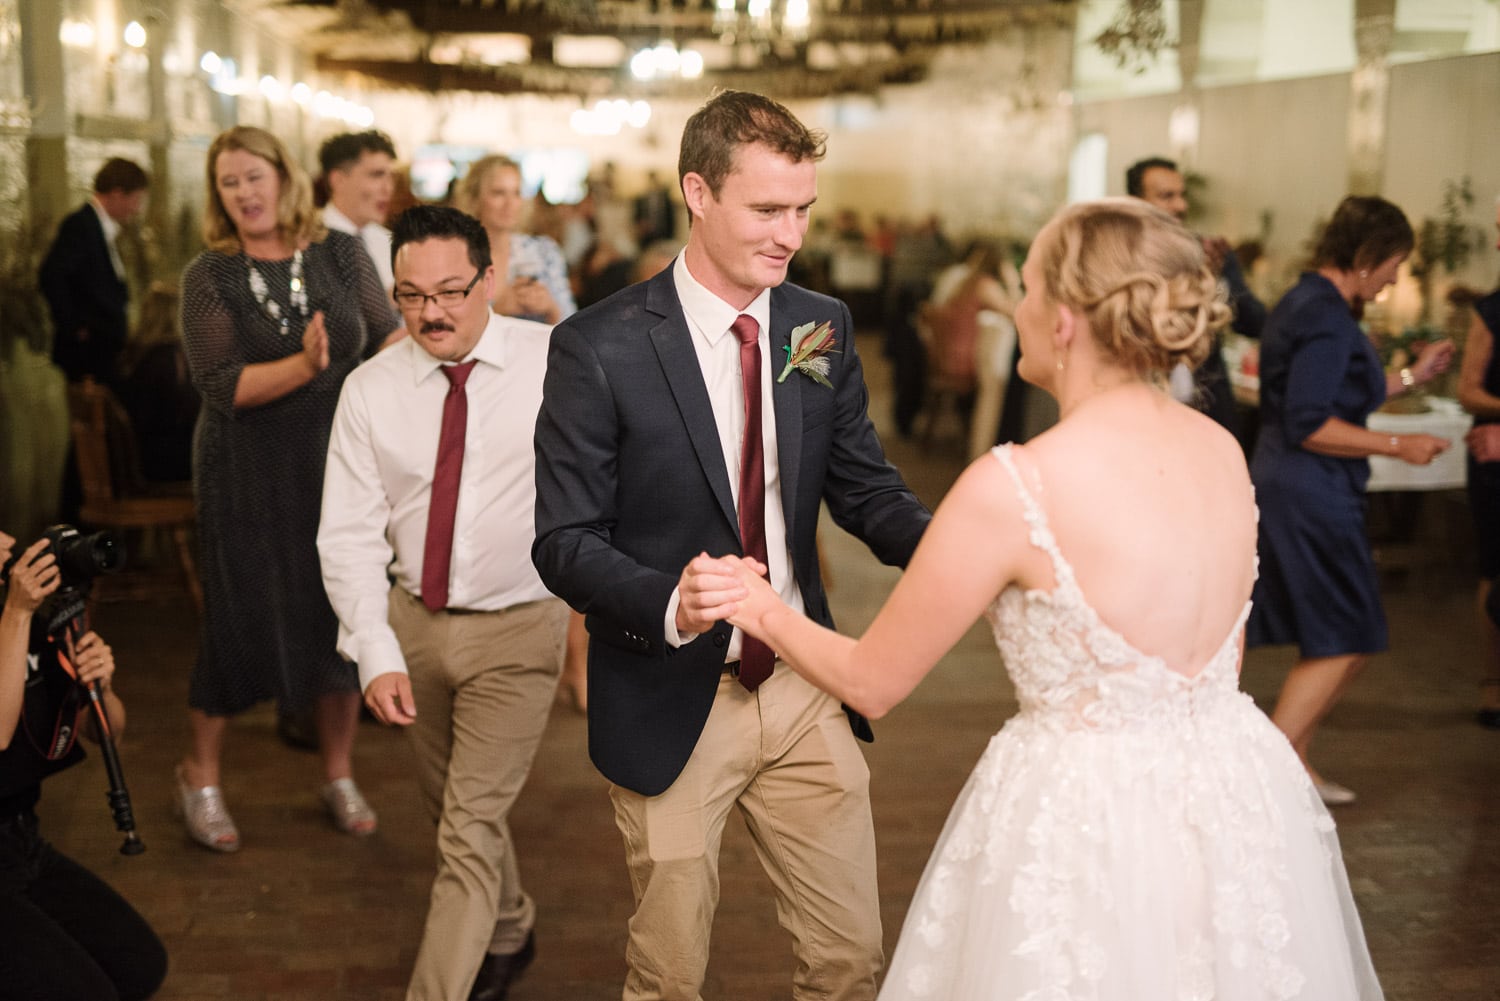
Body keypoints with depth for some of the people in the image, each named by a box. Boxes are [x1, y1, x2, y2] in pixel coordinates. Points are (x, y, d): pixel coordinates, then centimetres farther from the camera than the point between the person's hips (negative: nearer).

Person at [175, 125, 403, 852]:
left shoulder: (341, 254, 1)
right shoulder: (209, 276, -6)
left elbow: (390, 336, 6)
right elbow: (220, 385, -15)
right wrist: (303, 365, -28)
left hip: (339, 465, 2)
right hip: (249, 476, -2)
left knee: (342, 615, 8)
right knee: (242, 621, 3)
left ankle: (338, 775, 26)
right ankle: (200, 775, 25)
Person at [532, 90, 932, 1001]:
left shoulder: (823, 327, 1)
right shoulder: (599, 347, -13)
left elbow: (863, 484, 6)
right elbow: (565, 542, -13)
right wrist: (668, 602, -33)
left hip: (805, 692, 4)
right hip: (672, 705, -4)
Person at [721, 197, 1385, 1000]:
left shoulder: (1012, 485, -21)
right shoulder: (1223, 451, -2)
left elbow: (870, 682, -10)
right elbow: (1218, 658, 11)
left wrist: (766, 612, 8)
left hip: (1087, 826, -5)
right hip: (1238, 807, 6)